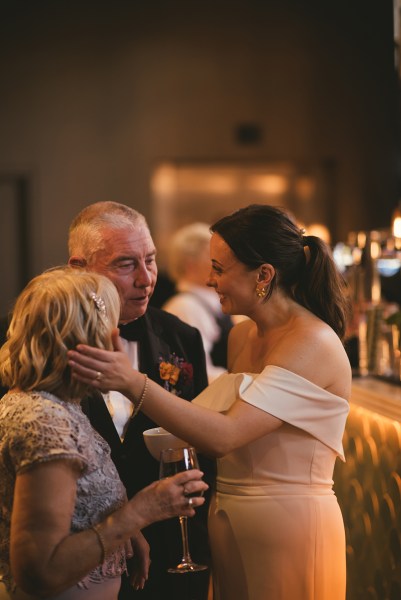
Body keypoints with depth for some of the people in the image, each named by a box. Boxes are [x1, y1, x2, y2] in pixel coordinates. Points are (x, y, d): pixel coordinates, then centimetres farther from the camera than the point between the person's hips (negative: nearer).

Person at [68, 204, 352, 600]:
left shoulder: (313, 344, -19)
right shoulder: (241, 335, 7)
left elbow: (224, 436, -27)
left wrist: (132, 382, -32)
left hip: (289, 528, -7)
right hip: (229, 523, 8)